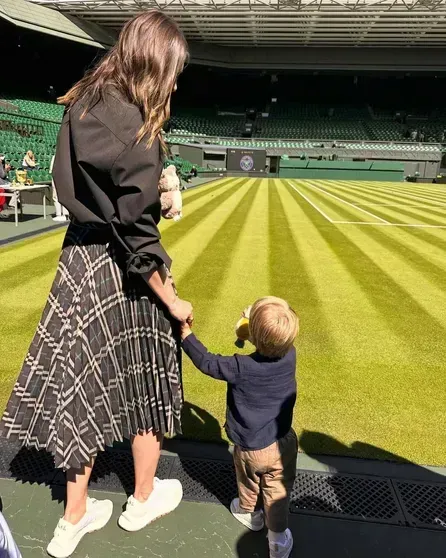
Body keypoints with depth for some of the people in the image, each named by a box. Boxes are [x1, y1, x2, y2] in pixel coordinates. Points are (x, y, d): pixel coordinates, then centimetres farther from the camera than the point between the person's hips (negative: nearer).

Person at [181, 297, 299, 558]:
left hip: (250, 448, -2)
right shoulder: (290, 355, -19)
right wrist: (258, 324, 8)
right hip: (282, 443, 2)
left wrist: (187, 335, -6)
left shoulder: (241, 368, -31)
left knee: (249, 483, 27)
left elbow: (207, 362, -16)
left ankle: (249, 513, 52)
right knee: (278, 491, 19)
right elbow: (278, 341, 6)